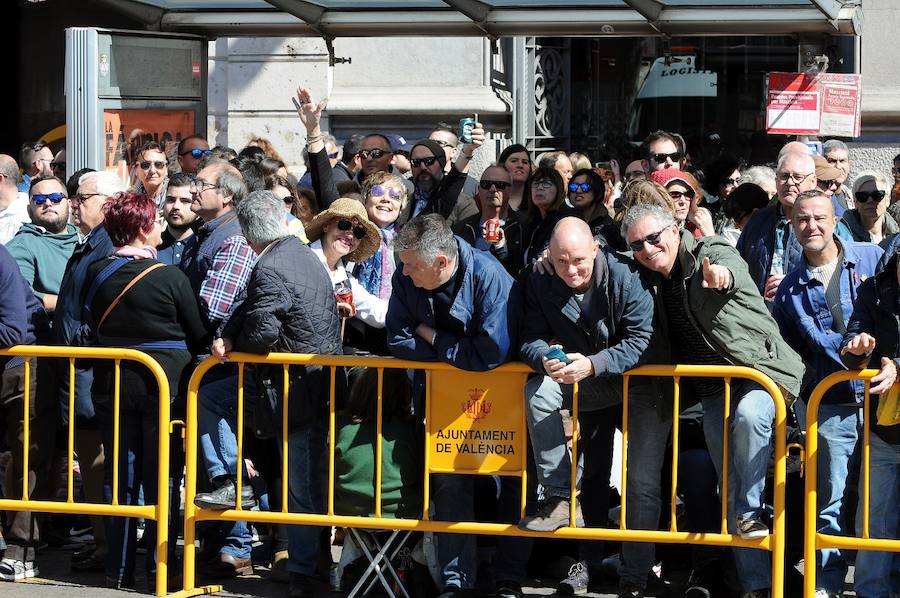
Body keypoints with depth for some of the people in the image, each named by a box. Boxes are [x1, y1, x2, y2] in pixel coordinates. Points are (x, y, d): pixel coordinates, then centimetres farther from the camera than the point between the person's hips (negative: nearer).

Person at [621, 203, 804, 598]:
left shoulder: (713, 252, -9)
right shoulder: (651, 281, 9)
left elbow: (730, 270, -34)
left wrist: (721, 274, -56)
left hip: (759, 371, -6)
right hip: (714, 391, 6)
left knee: (748, 414, -38)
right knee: (730, 490, 3)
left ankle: (751, 511, -22)